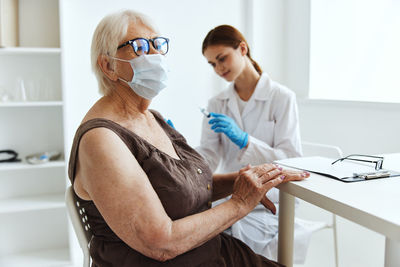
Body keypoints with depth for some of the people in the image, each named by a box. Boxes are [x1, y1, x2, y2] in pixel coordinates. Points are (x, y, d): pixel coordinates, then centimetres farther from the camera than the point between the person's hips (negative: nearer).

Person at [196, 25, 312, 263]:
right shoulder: (217, 105, 10)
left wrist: (243, 140, -22)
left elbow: (292, 161, -10)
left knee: (237, 230, -30)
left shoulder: (282, 98, -3)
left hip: (268, 200, -3)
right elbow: (208, 159, 1)